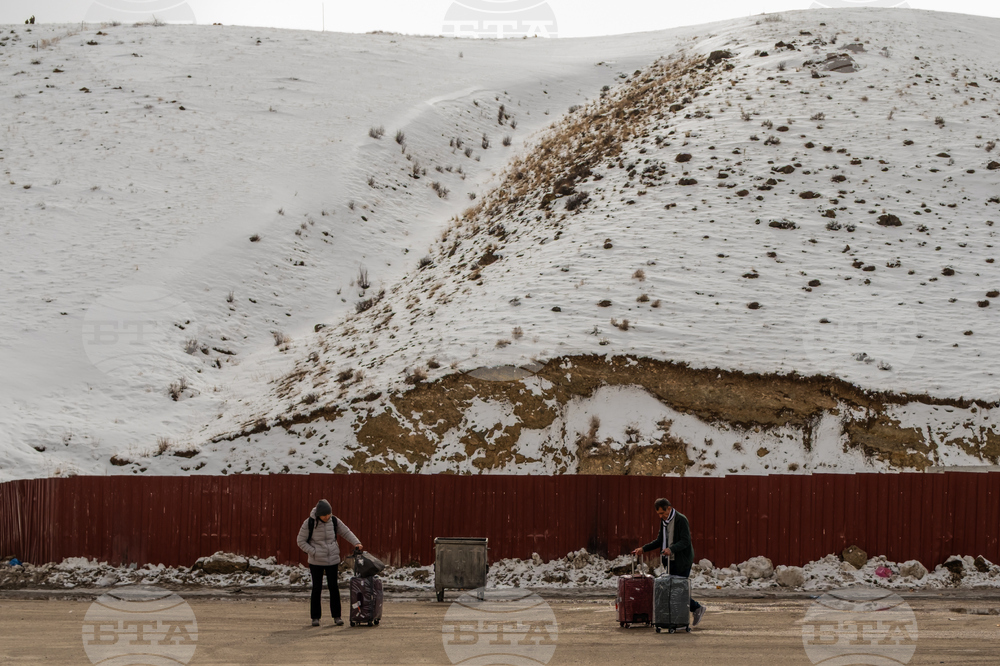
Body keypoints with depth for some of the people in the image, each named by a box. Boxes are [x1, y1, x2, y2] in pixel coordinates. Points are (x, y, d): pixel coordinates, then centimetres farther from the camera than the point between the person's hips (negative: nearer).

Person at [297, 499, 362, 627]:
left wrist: (356, 543, -8)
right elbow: (301, 541, -4)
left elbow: (346, 532, 7)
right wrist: (313, 552, -12)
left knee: (333, 587, 0)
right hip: (316, 562, -2)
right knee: (317, 588, 0)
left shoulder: (334, 521, -2)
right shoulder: (309, 523, -10)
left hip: (332, 560, 2)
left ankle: (337, 616, 7)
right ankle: (315, 617, 9)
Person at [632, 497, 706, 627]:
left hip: (682, 561, -8)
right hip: (672, 561, 8)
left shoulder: (681, 520, -15)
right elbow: (659, 541, 18)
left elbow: (685, 541, -22)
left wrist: (671, 549, -37)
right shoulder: (664, 521, 11)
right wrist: (643, 549, 7)